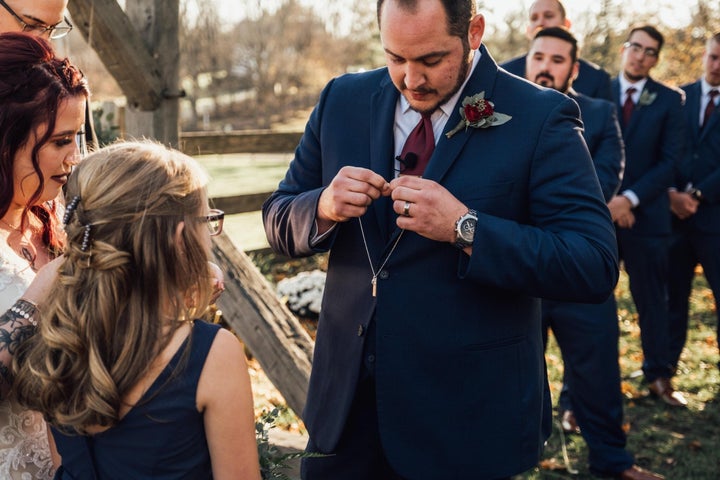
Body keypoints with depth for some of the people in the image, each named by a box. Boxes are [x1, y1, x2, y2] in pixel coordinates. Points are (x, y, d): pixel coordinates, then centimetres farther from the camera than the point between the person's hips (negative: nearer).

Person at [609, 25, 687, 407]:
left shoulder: (669, 100, 3)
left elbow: (669, 161, -3)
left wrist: (631, 198, -14)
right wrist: (604, 199, -9)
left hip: (646, 214, 0)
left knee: (652, 299, 7)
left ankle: (659, 376, 17)